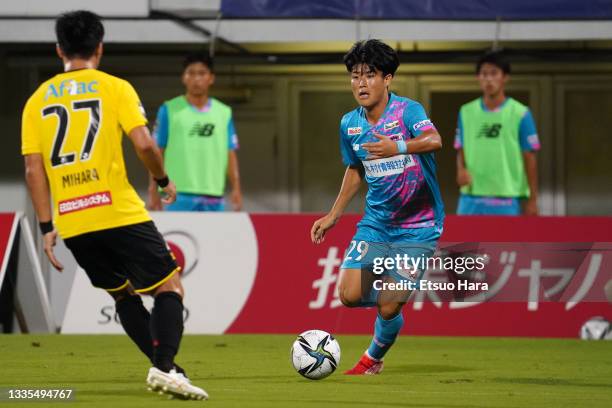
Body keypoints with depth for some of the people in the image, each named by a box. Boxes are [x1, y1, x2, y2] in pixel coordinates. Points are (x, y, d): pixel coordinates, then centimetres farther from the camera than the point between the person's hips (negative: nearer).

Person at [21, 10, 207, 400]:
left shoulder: (38, 100, 10)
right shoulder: (114, 88, 0)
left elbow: (34, 169, 6)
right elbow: (143, 143, -11)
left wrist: (47, 228, 9)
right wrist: (164, 180, 7)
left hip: (71, 222, 4)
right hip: (119, 214, -4)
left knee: (123, 293, 22)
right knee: (169, 287, 5)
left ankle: (165, 367, 15)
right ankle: (165, 366, -16)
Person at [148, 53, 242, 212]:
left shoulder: (224, 113, 12)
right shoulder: (169, 110, 3)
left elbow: (230, 154, 12)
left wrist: (236, 188, 2)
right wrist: (153, 190, -4)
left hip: (214, 198, 4)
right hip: (180, 196, -4)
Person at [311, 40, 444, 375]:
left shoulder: (407, 110, -17)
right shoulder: (350, 124, 1)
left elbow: (433, 140, -38)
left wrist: (399, 147, -56)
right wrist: (333, 215, 20)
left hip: (417, 227, -5)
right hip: (376, 223, 5)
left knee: (389, 308, -8)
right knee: (349, 294, -10)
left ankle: (372, 359, 23)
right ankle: (393, 292, 24)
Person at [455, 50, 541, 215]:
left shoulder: (520, 114, 0)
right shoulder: (466, 112, 10)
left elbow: (529, 158, 1)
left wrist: (533, 200, -2)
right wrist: (461, 169, -7)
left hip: (507, 200, -3)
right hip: (471, 198, 3)